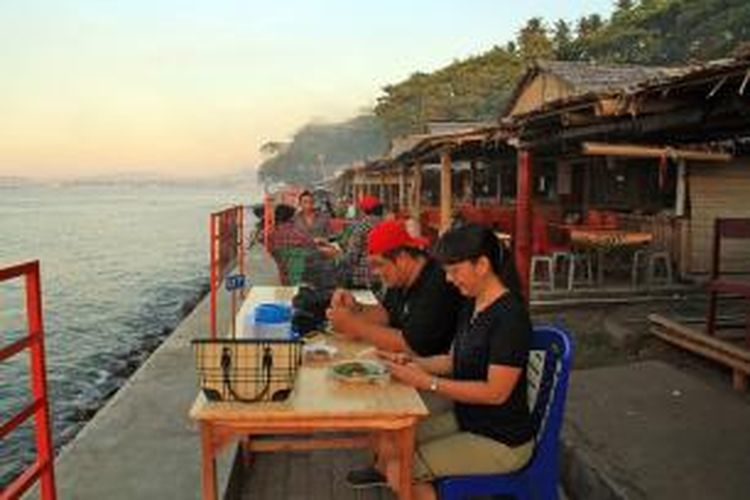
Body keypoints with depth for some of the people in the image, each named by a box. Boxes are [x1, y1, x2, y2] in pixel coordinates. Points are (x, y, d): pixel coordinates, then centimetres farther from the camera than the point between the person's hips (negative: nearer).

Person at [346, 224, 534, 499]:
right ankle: (382, 471, 40)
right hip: (466, 419, 7)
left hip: (501, 441, -7)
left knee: (400, 470, -15)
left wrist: (427, 382, -23)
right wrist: (410, 363, -6)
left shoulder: (510, 316, -24)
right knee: (390, 441, 8)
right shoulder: (471, 306, 3)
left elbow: (496, 392, -25)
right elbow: (455, 361, 10)